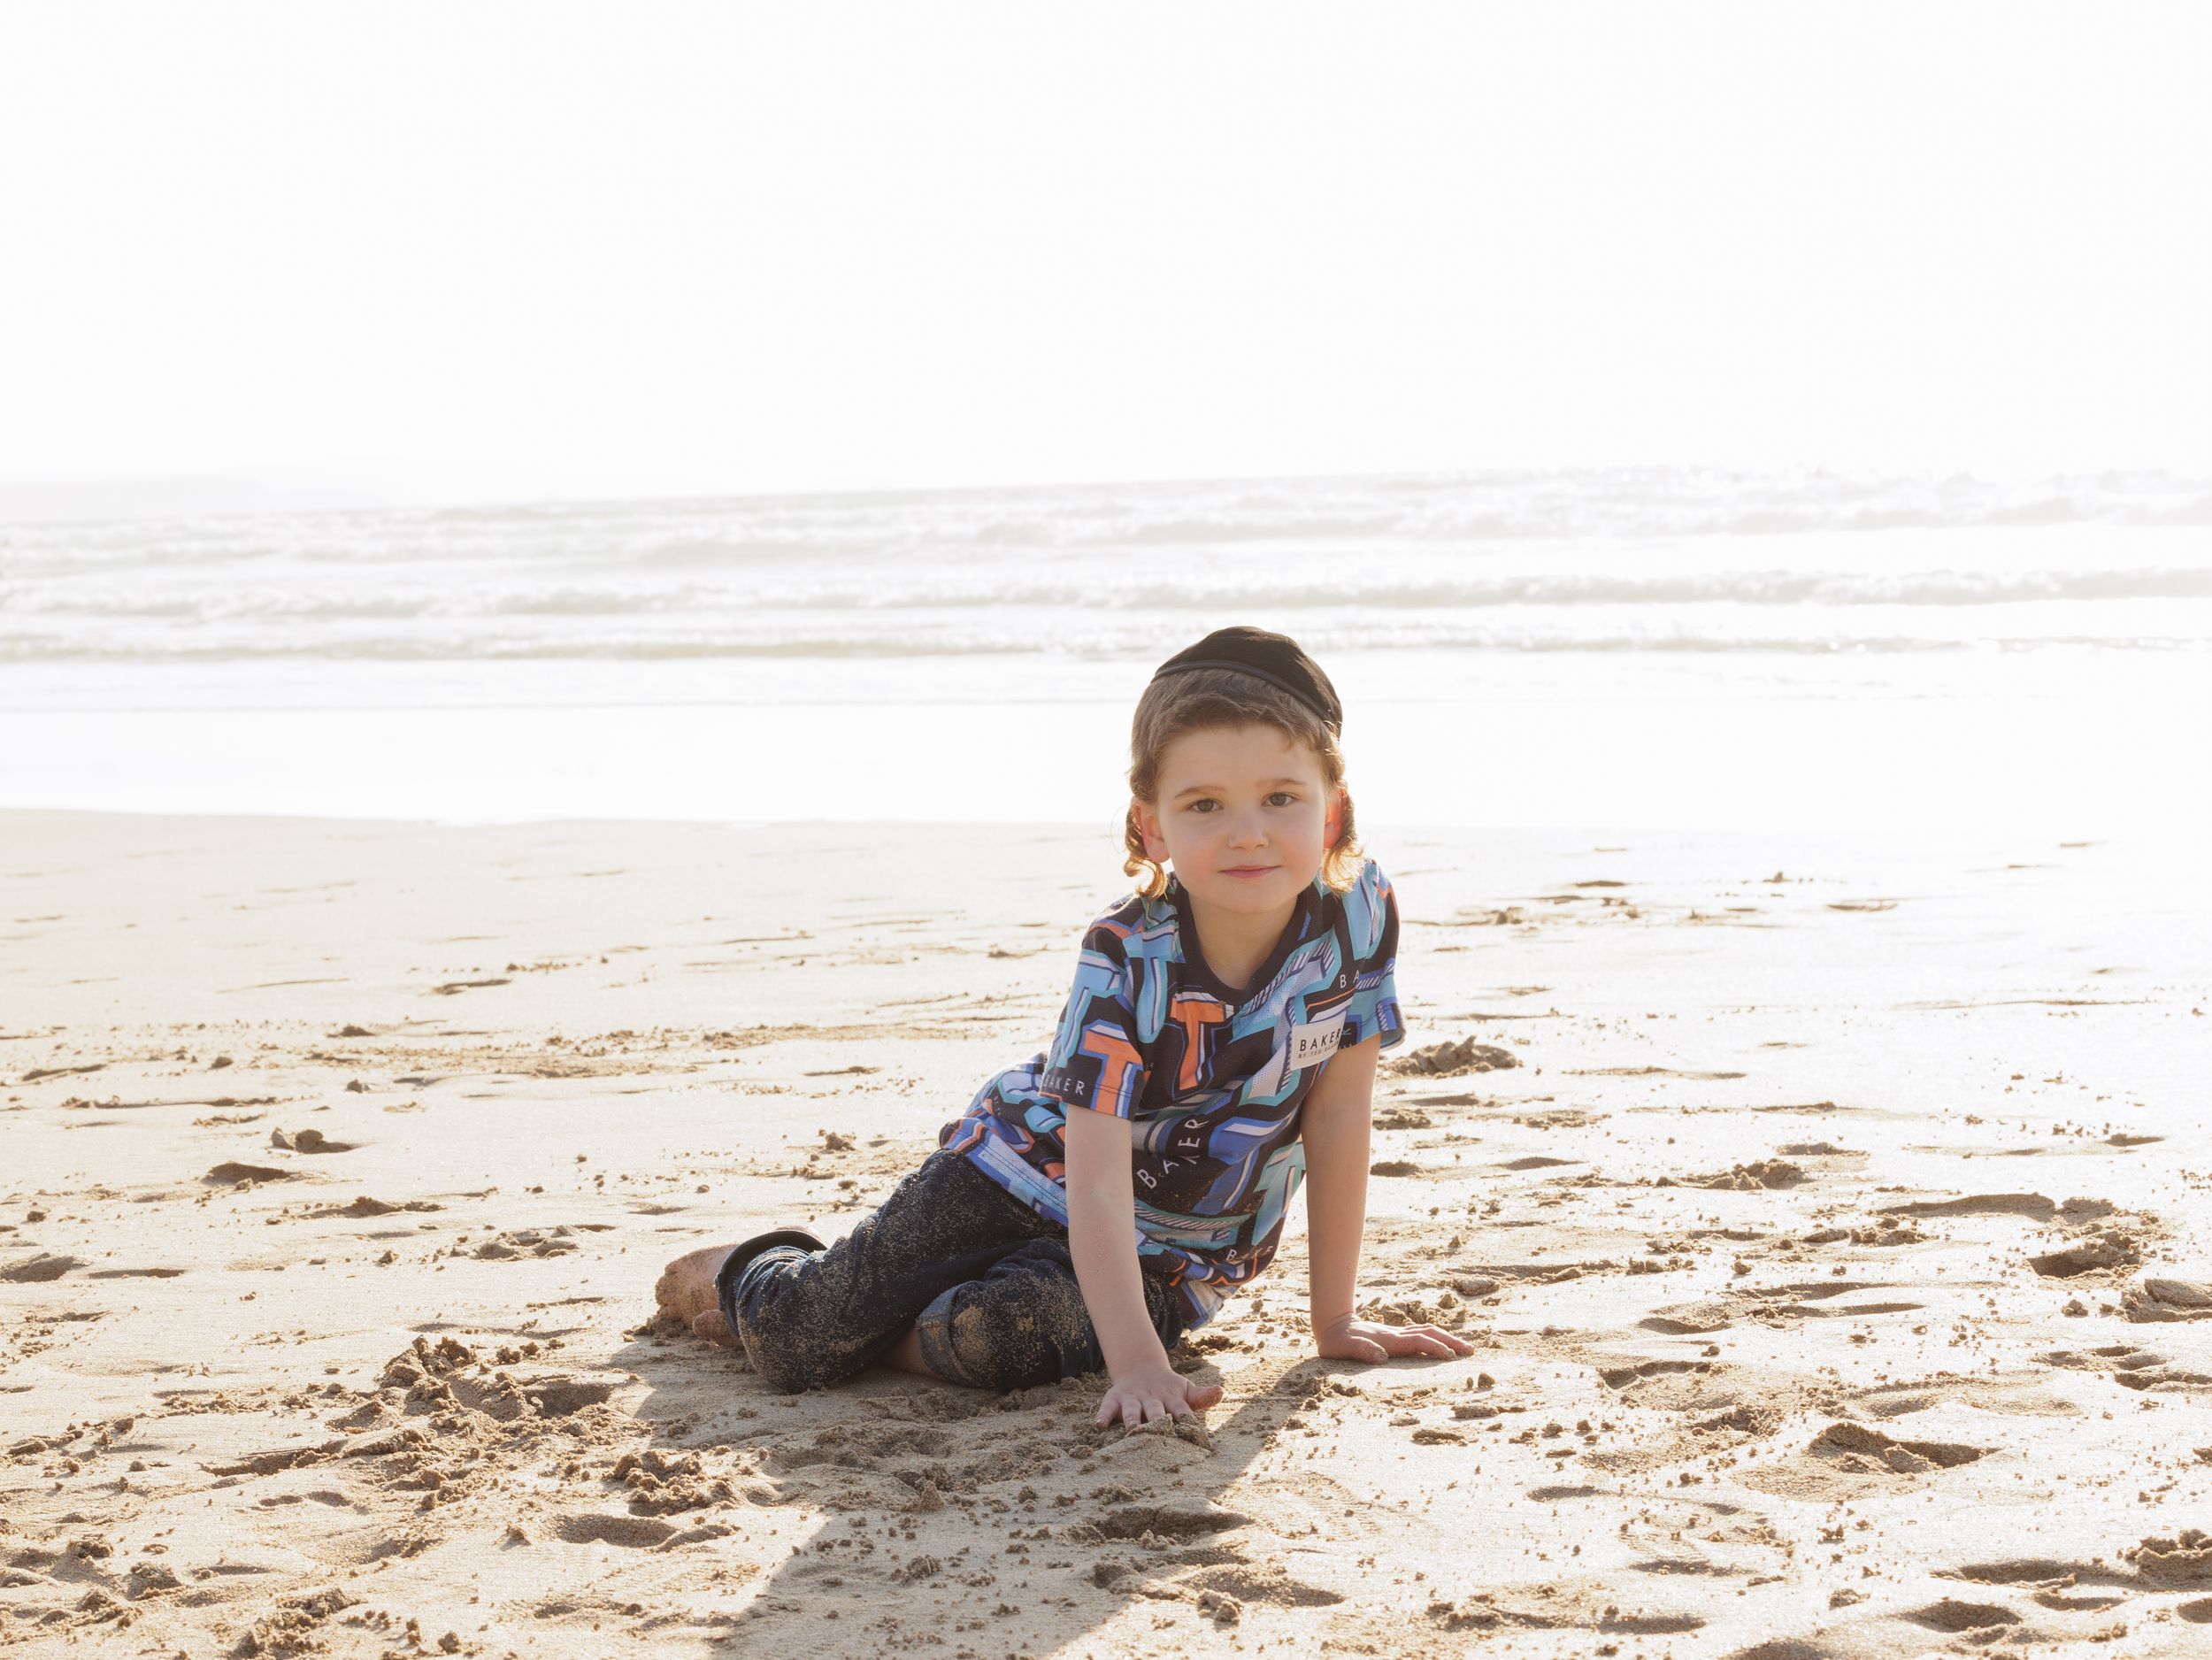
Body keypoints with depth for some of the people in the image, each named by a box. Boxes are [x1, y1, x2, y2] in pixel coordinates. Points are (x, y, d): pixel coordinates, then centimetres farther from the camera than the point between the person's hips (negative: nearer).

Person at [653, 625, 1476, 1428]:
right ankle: (744, 1274, 32)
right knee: (794, 1343, -5)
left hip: (1167, 1256, 1)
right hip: (1034, 1176, -1)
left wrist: (1334, 1318, -8)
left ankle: (888, 1334, 3)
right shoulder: (1124, 962, -27)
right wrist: (1137, 1365, -43)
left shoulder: (1360, 915, -20)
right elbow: (1095, 1188, -31)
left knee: (996, 1341, -30)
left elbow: (1337, 1118, -10)